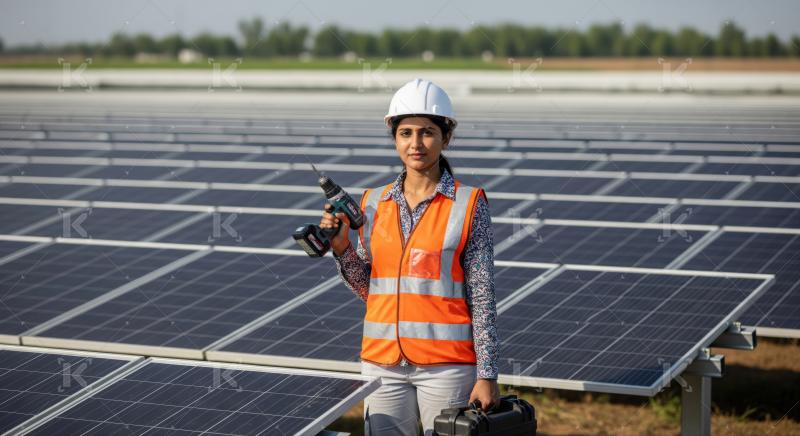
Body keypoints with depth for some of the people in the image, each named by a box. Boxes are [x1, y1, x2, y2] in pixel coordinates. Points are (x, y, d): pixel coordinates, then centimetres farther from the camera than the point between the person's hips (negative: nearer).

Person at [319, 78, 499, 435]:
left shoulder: (469, 205, -4)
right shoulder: (374, 203, 7)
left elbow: (482, 299, -5)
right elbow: (368, 289, 13)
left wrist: (487, 376, -8)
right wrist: (341, 248, -3)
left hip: (446, 365, -4)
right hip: (382, 361, 4)